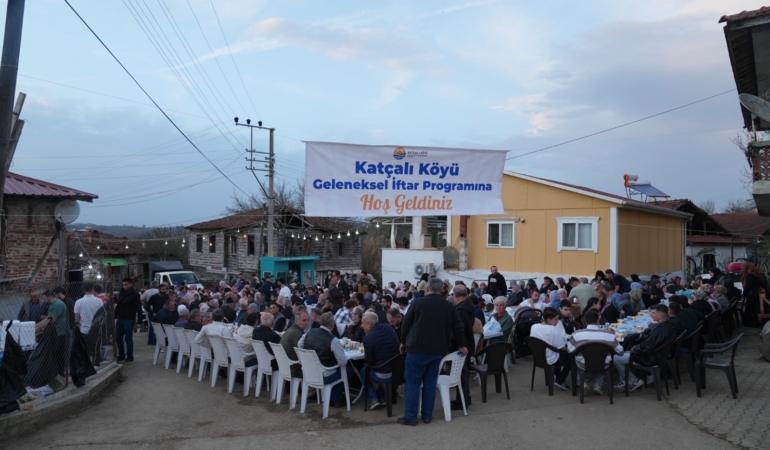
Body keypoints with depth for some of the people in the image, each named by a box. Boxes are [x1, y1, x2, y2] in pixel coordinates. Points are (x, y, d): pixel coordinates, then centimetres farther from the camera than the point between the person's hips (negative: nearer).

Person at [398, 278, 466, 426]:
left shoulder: (417, 303, -6)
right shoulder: (449, 306, 3)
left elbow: (405, 324, -1)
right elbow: (458, 327, 6)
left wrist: (403, 342, 14)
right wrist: (461, 345, 20)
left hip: (417, 348, -3)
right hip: (437, 350, 4)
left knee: (413, 383, 3)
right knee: (430, 383, 12)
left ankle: (410, 417, 6)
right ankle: (427, 415, 17)